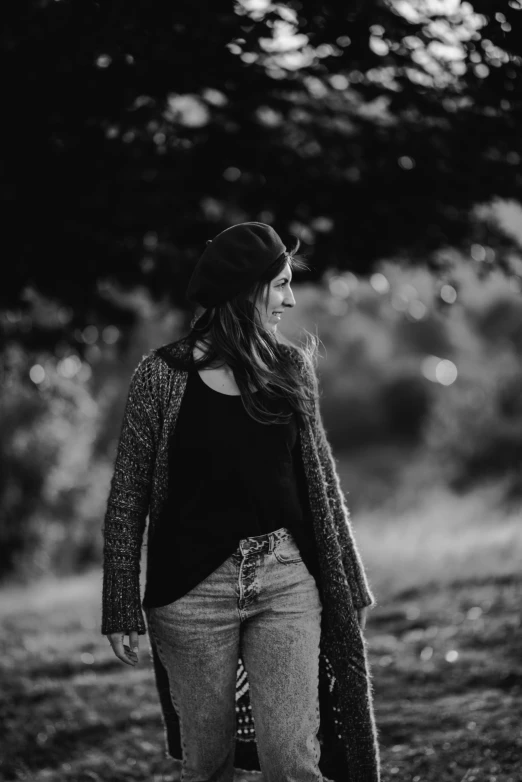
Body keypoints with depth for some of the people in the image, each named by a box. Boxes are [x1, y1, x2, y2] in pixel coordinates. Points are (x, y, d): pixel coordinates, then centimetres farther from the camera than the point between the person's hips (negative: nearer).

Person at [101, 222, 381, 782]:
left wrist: (351, 586, 14)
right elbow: (128, 499, -1)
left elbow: (322, 481, 13)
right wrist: (122, 610, -4)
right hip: (194, 589, -2)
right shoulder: (162, 374, -4)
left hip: (288, 582, 2)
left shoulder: (290, 367, 6)